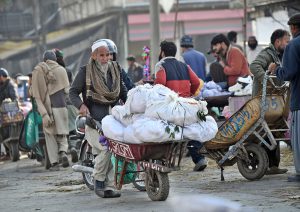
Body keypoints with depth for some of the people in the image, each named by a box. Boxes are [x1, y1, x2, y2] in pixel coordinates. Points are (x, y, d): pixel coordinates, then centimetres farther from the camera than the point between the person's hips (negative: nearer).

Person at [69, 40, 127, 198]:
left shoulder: (115, 69, 14)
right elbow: (73, 92, 2)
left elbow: (123, 90, 25)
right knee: (106, 148, -20)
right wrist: (81, 105, -16)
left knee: (112, 150, -5)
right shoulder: (85, 71, 0)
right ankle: (98, 181, -1)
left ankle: (108, 187, 2)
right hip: (94, 117, -5)